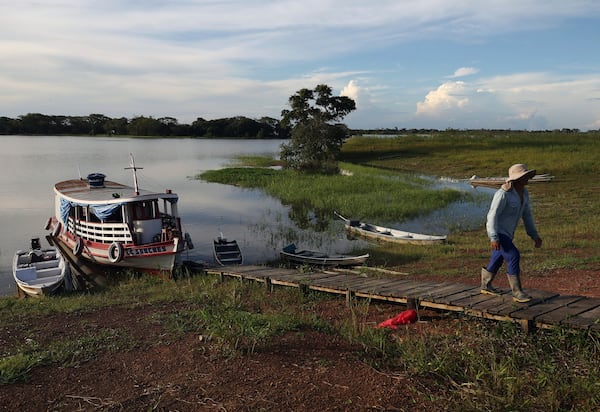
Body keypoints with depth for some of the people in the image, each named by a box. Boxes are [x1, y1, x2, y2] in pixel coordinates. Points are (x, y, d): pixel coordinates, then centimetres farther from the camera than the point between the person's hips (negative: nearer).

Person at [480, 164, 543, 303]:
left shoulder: (524, 192, 1)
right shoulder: (503, 193, -26)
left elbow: (526, 214, 9)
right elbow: (492, 215, -25)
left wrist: (535, 235, 6)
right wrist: (494, 238, -32)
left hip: (506, 231, 9)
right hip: (497, 232, -9)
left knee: (498, 259, 19)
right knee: (513, 257, -16)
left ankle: (486, 285, 37)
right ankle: (517, 293, -8)